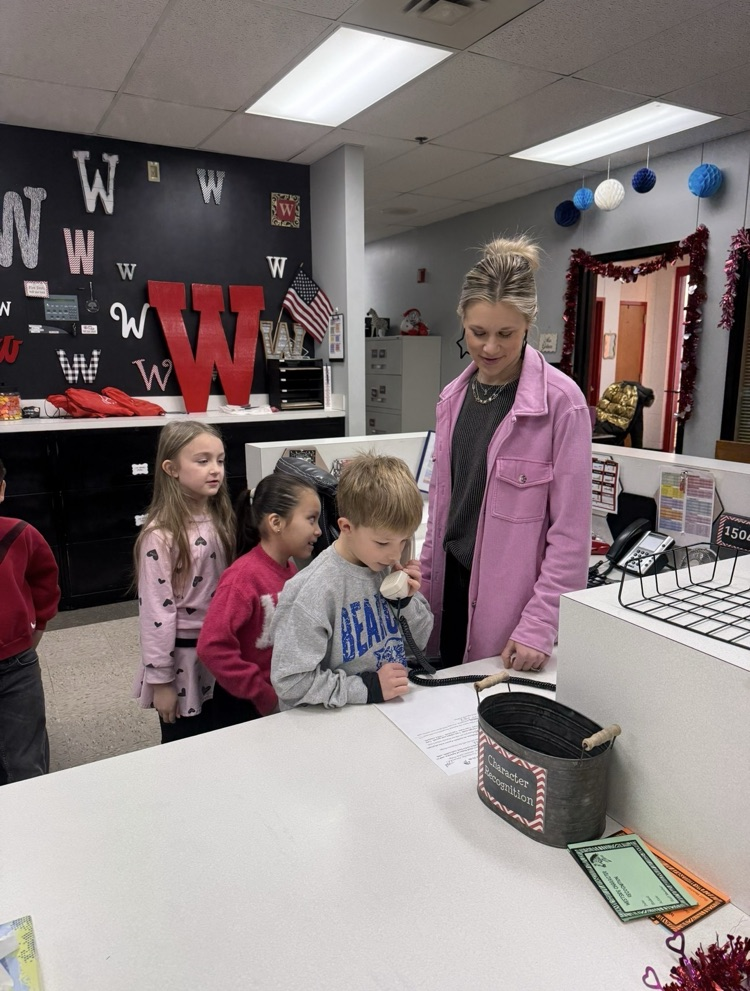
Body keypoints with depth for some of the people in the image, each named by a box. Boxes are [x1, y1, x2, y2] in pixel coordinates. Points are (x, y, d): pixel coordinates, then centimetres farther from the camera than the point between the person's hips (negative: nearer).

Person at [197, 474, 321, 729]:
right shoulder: (244, 576, -23)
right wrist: (264, 695, -20)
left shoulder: (290, 568, -1)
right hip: (246, 705, -6)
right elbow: (212, 647, -28)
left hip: (284, 698, 7)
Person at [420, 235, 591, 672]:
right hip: (452, 581, 5)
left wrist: (540, 624, -16)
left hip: (509, 596, -5)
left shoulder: (561, 400, -14)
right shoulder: (455, 395, 4)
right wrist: (425, 578, 10)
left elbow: (570, 531, -14)